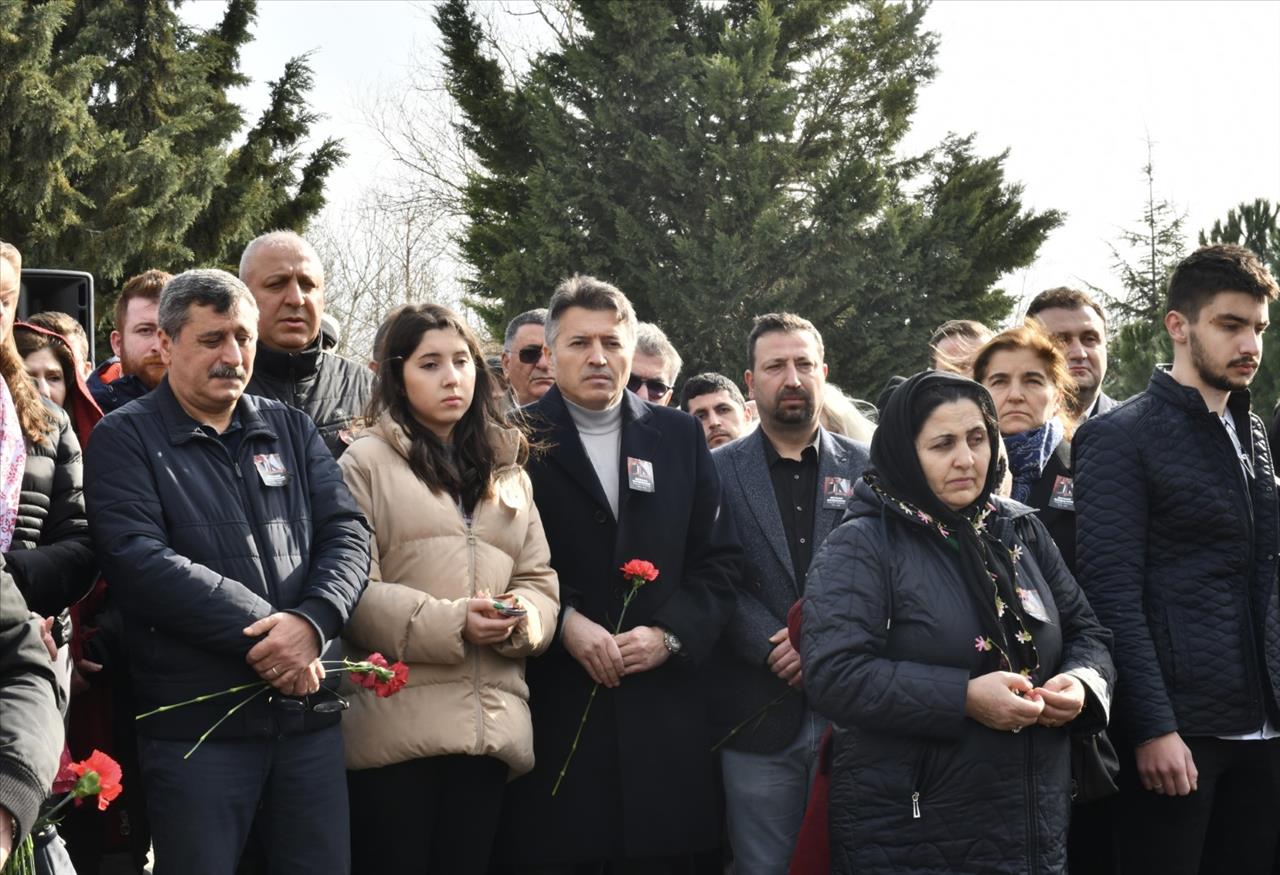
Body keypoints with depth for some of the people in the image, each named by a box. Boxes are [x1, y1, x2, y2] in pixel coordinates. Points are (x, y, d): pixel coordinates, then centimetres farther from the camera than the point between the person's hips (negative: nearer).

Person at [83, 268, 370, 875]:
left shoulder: (290, 429, 13)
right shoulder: (126, 439, -1)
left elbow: (348, 534, 4)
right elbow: (138, 562, -15)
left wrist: (312, 622, -16)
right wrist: (263, 632, -18)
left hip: (310, 711, 4)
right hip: (195, 721, -4)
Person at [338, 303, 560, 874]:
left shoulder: (507, 470, 20)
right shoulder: (367, 461, 2)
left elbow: (540, 582, 15)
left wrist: (522, 618, -8)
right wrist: (448, 624, -17)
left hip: (490, 724, 5)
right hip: (397, 723, -5)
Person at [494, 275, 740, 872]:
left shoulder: (680, 436, 11)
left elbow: (718, 559, 9)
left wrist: (669, 633, -5)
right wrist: (564, 621, -14)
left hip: (662, 708, 2)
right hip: (553, 708, -2)